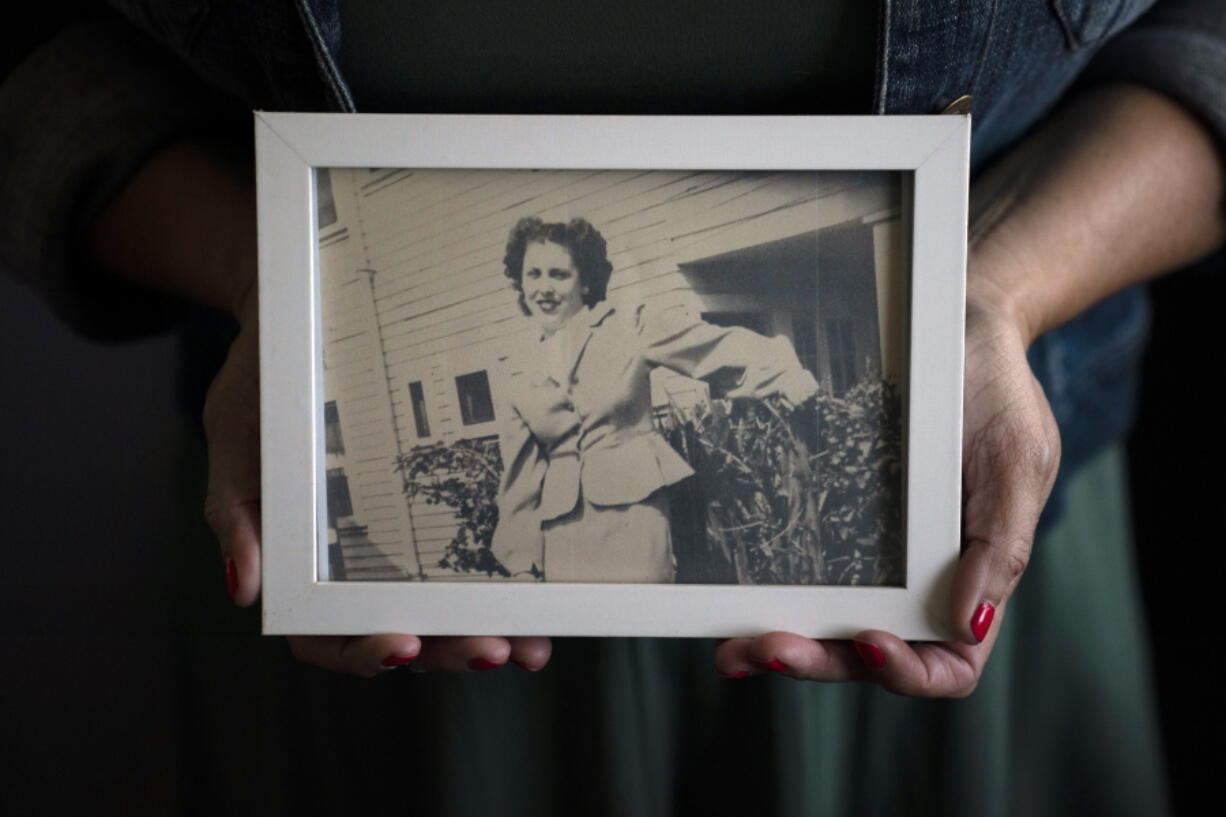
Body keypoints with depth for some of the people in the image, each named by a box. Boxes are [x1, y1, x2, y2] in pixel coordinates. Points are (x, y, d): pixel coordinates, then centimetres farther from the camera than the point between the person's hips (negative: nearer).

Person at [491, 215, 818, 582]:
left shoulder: (629, 327, -1)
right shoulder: (521, 371, 10)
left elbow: (721, 345, -6)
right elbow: (520, 469, 14)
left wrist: (787, 374, -20)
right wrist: (519, 547, 16)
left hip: (631, 511, -3)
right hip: (561, 533, 3)